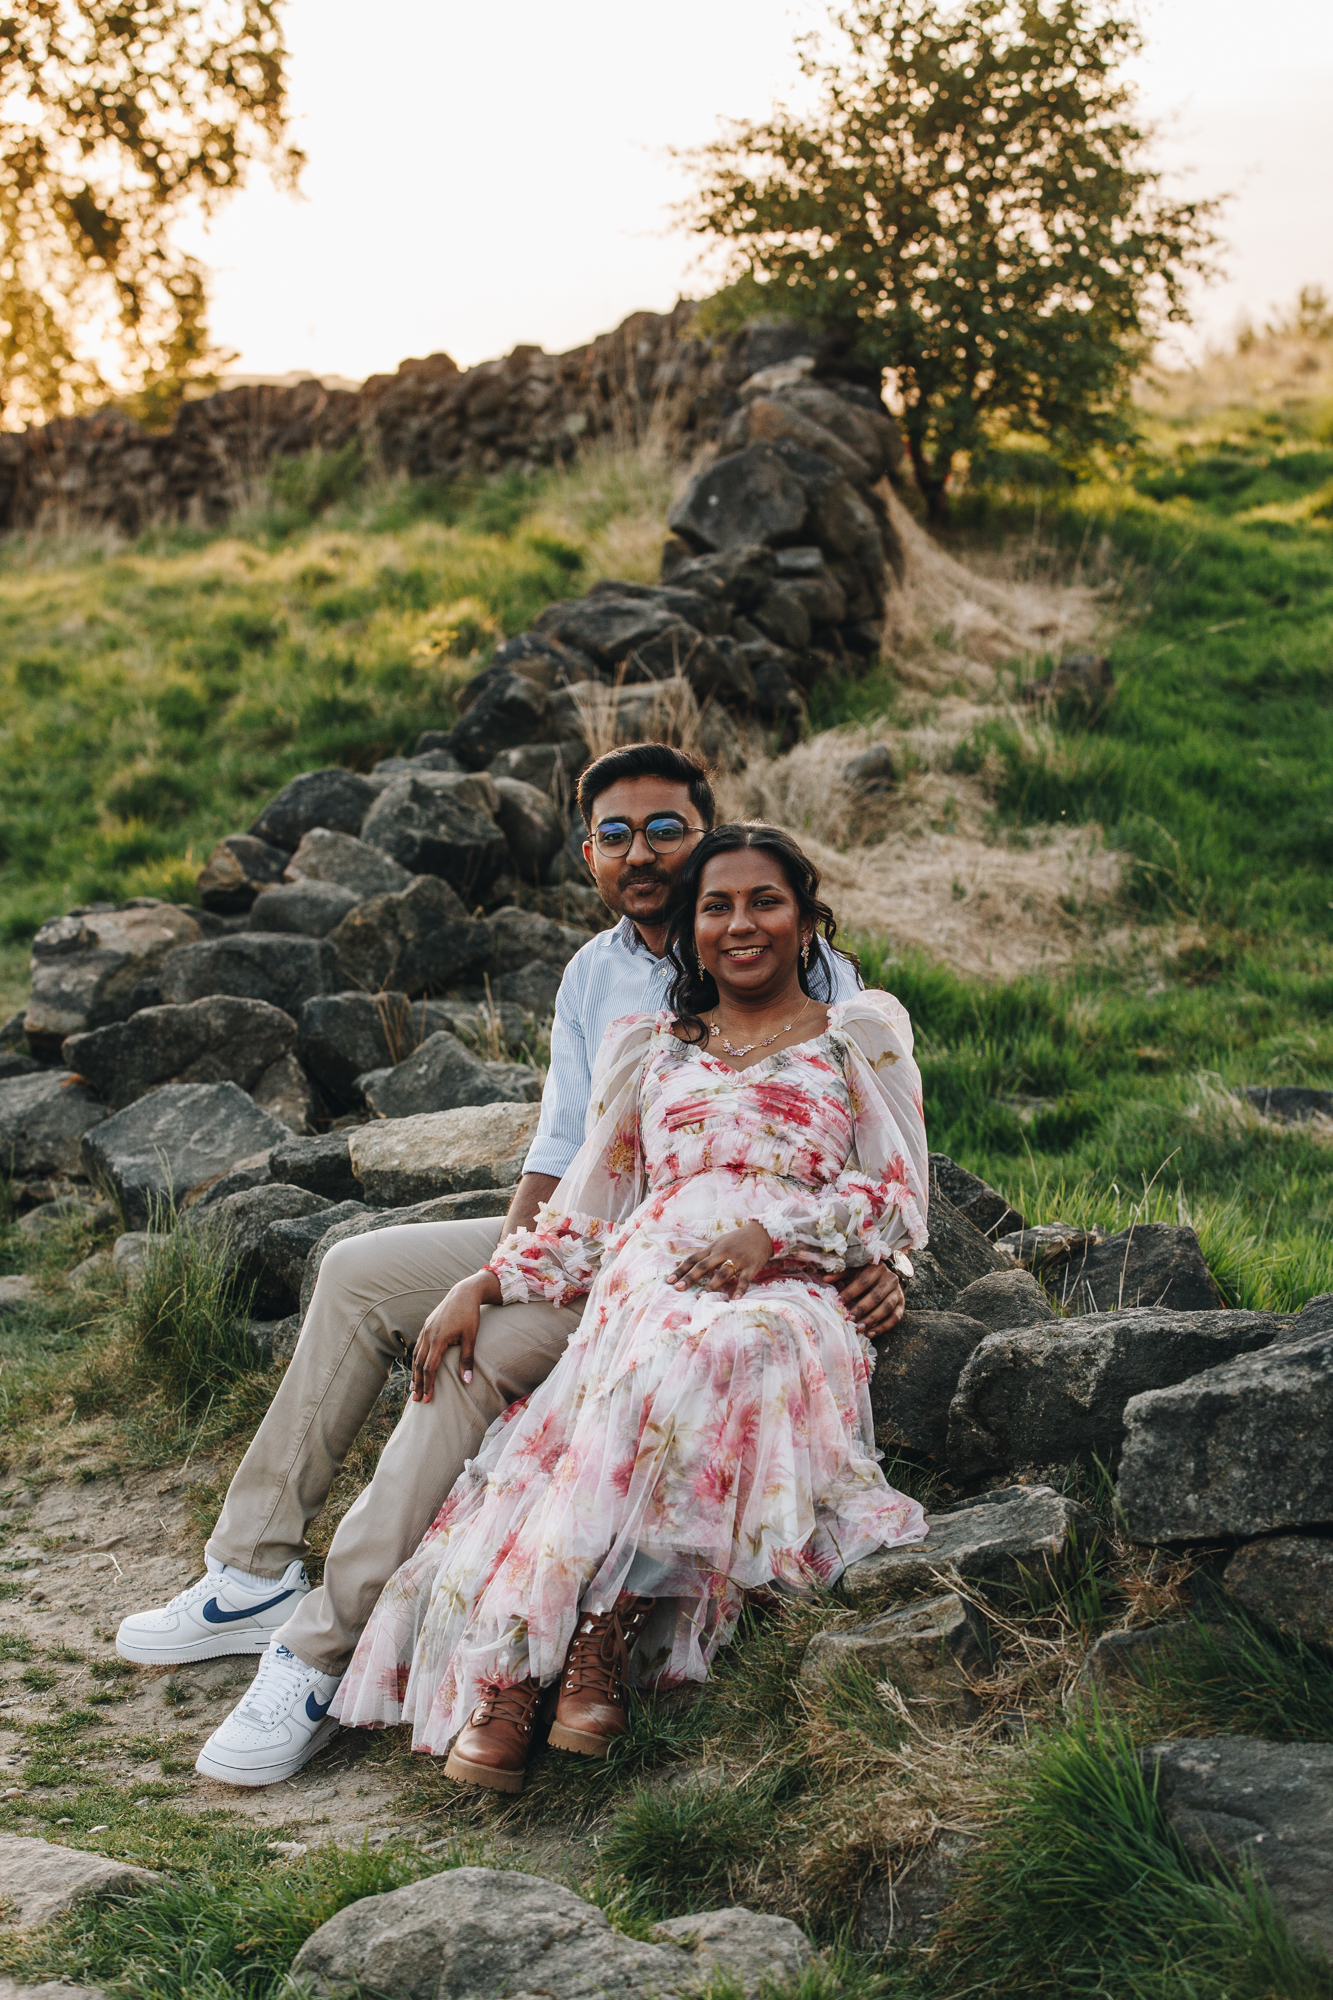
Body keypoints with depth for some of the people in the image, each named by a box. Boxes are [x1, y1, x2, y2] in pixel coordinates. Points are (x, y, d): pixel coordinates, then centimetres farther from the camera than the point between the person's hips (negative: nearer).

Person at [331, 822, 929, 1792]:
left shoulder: (861, 1031, 20)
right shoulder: (648, 1047, 28)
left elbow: (900, 1202, 10)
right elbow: (587, 1212, 23)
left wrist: (773, 1230, -8)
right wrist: (485, 1284, 5)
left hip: (786, 1297, -2)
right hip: (642, 1289, 2)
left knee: (692, 1356, -39)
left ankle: (600, 1637, -35)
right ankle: (505, 1678, -42)